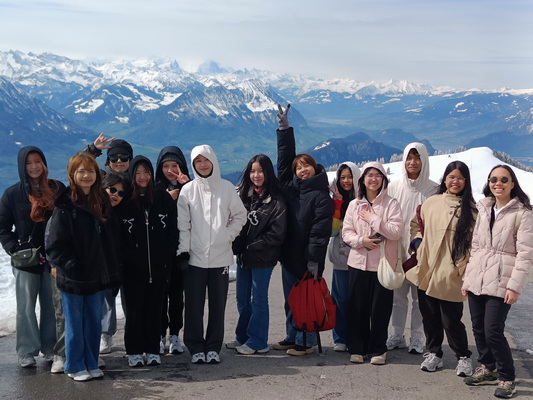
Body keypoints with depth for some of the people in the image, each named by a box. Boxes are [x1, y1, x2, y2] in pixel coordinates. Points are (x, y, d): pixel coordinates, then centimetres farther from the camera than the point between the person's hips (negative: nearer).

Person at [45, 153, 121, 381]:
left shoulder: (102, 202, 6)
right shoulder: (65, 206, -12)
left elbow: (112, 234, 13)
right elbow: (54, 244, -14)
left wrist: (110, 267, 6)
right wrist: (71, 266, -18)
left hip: (98, 275, 5)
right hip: (73, 277, -5)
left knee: (94, 322, 14)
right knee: (74, 324, 7)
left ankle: (91, 364, 27)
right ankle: (75, 367, 22)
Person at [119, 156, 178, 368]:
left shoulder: (163, 198, 4)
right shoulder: (124, 201, -1)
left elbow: (173, 230, 6)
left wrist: (168, 256, -1)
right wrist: (124, 258, -6)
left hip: (158, 265, 1)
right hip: (133, 267, -1)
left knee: (154, 308, 8)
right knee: (134, 309, 4)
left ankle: (153, 350, 18)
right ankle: (134, 351, 15)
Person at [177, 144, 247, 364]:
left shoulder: (227, 188, 4)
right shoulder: (188, 190, 4)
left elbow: (240, 215, 10)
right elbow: (182, 223, 1)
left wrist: (228, 235, -1)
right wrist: (183, 249, -6)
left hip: (220, 256, 0)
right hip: (195, 257, 0)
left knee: (218, 305, 5)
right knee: (194, 305, 1)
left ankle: (214, 347, 16)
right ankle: (196, 348, 12)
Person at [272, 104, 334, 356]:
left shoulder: (321, 196, -9)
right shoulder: (290, 187, 8)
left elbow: (320, 231, -15)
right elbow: (284, 159, 15)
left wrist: (314, 260, -20)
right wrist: (284, 128, 14)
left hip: (307, 259, -7)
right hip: (289, 255, 7)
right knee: (290, 299, 14)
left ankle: (306, 342, 13)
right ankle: (292, 337, 26)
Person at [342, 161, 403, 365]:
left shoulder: (391, 203, 1)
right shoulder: (354, 205, 9)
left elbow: (396, 232, -9)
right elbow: (346, 233, 6)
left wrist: (373, 219, -10)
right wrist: (362, 240, -12)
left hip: (383, 263, -2)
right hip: (358, 262, 2)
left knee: (380, 308, 2)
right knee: (357, 307, 5)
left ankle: (378, 350, 15)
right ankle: (357, 348, 17)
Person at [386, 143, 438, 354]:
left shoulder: (433, 190, -3)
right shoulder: (393, 187, 4)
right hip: (397, 249, 2)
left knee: (420, 296, 4)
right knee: (398, 294, 10)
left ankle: (417, 338, 15)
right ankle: (397, 335, 22)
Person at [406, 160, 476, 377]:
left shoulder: (470, 210, -3)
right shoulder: (431, 202, 7)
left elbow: (473, 243, -4)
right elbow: (415, 225, 20)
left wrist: (466, 271, -11)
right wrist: (417, 243, 3)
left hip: (450, 275, -4)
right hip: (426, 270, 4)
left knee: (451, 320, 0)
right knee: (429, 316, 13)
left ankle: (463, 357, 21)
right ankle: (433, 353, 31)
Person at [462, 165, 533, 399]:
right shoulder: (483, 209, 11)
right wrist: (467, 278, 12)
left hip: (501, 282, -5)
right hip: (477, 279, 6)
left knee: (493, 332, -8)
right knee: (479, 329, 10)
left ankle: (506, 378, 11)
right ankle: (488, 369, 29)